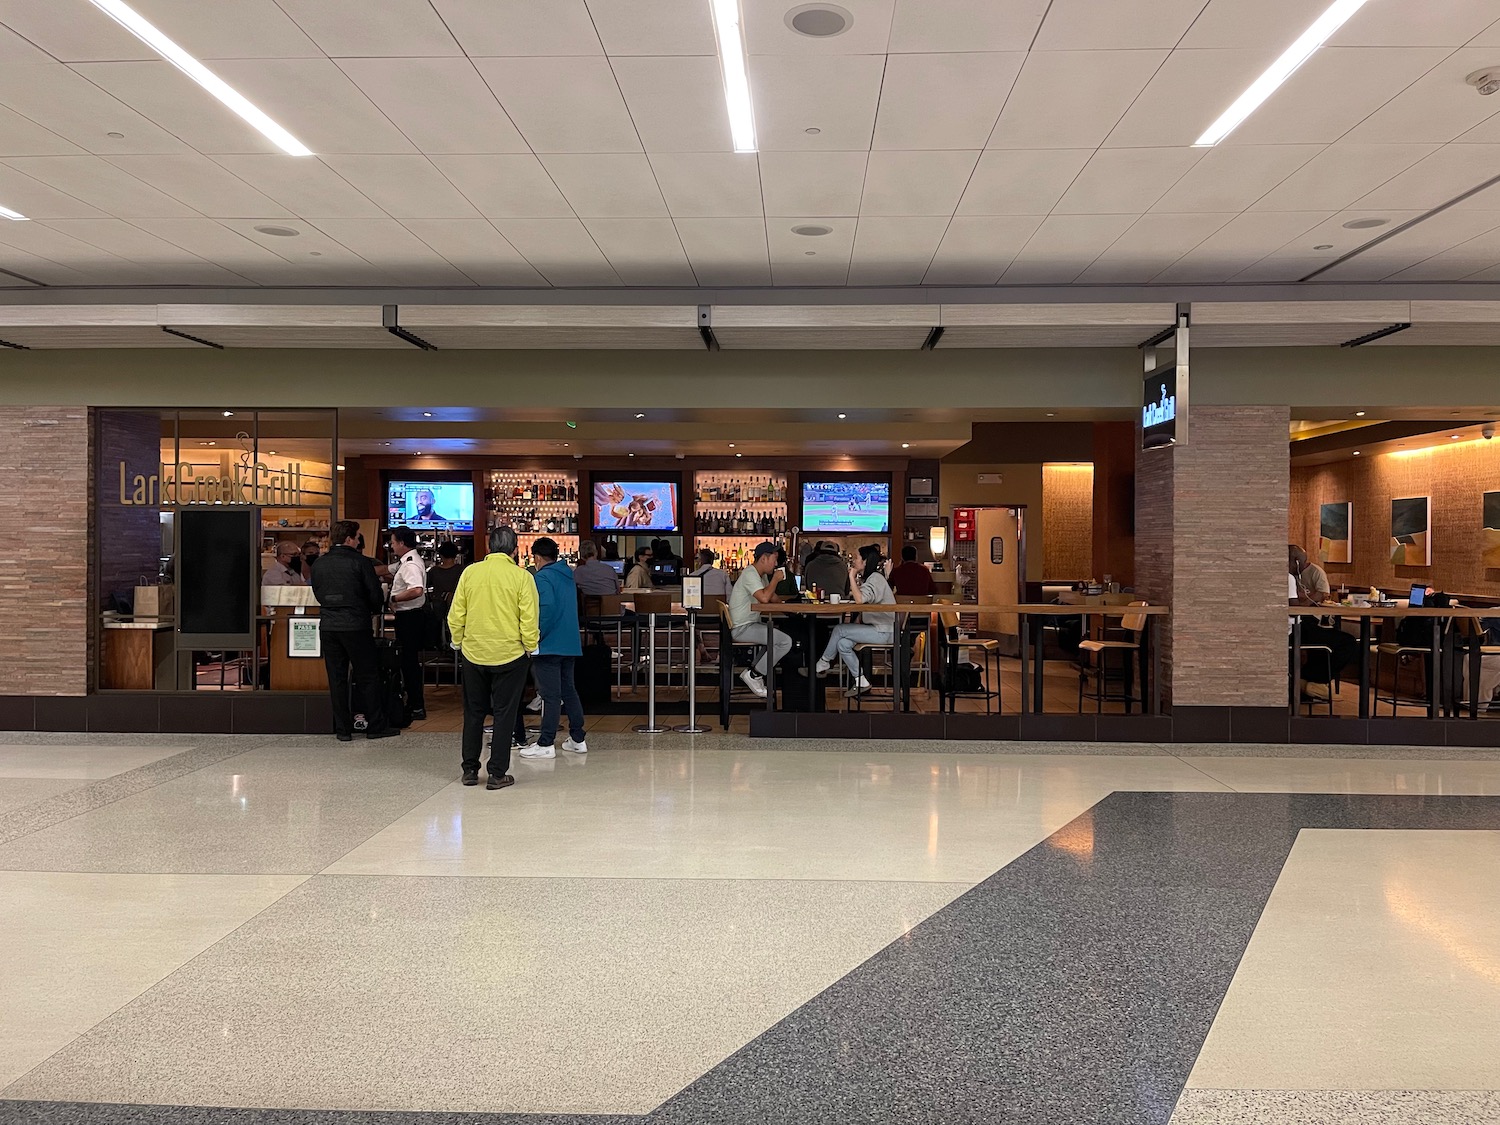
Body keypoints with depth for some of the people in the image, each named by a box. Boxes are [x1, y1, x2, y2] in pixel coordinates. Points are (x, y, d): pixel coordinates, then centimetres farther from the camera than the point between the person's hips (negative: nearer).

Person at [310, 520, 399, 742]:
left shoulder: (318, 564, 5)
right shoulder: (361, 562, -9)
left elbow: (318, 594, 13)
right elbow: (376, 595, -8)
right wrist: (373, 611, 13)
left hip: (329, 626, 5)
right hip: (356, 627, -4)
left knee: (336, 678, 9)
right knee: (368, 677, 5)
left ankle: (342, 729, 11)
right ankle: (376, 725, 9)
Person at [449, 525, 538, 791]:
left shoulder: (470, 572, -1)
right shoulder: (522, 577, -10)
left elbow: (455, 615, 2)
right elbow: (528, 619, -12)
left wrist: (458, 642, 15)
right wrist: (530, 648, 1)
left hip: (473, 653, 3)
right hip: (510, 655, -3)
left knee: (473, 713, 15)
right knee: (504, 714, 6)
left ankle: (470, 770, 22)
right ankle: (497, 774, 7)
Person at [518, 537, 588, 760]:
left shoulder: (543, 577, -11)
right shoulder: (568, 576, 14)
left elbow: (546, 607, -24)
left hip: (549, 645, -8)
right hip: (570, 645, 8)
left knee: (550, 696, -4)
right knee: (569, 691, 15)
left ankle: (546, 745, 1)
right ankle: (577, 739, 19)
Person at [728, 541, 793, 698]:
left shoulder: (762, 575, 15)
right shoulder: (750, 574, -17)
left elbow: (772, 597, 21)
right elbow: (764, 598, -30)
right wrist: (775, 579, -16)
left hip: (752, 624, 11)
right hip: (742, 628, -11)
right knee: (786, 642, -18)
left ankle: (755, 672, 10)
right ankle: (754, 674, -8)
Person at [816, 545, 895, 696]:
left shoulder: (876, 578, -13)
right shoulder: (868, 577, 18)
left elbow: (859, 600, -28)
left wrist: (852, 577, -18)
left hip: (884, 632, -9)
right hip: (875, 628, 9)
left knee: (839, 630, -12)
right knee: (843, 644, -7)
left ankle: (823, 664, 7)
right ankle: (861, 683, -3)